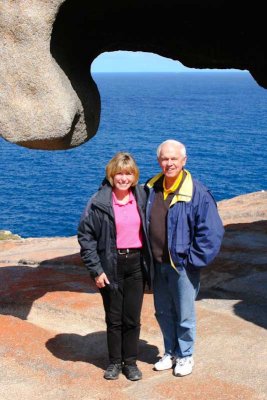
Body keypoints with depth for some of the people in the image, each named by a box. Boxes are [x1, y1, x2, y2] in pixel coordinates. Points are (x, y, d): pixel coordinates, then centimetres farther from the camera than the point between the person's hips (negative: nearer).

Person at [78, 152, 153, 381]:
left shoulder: (142, 197, 1)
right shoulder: (99, 202, -9)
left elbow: (150, 229, 11)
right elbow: (85, 235, -7)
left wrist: (150, 263, 6)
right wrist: (96, 269, -10)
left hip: (136, 263, 2)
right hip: (111, 266, -2)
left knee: (132, 318, 7)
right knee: (114, 318, 10)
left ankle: (130, 362, 23)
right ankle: (115, 362, 25)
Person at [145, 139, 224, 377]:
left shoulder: (197, 193, -14)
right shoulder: (150, 189, 2)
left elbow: (212, 232, -13)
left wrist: (193, 260, -13)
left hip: (182, 266, -5)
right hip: (157, 265, 5)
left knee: (184, 315, 7)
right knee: (163, 313, 17)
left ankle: (185, 356, 27)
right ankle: (170, 353, 35)